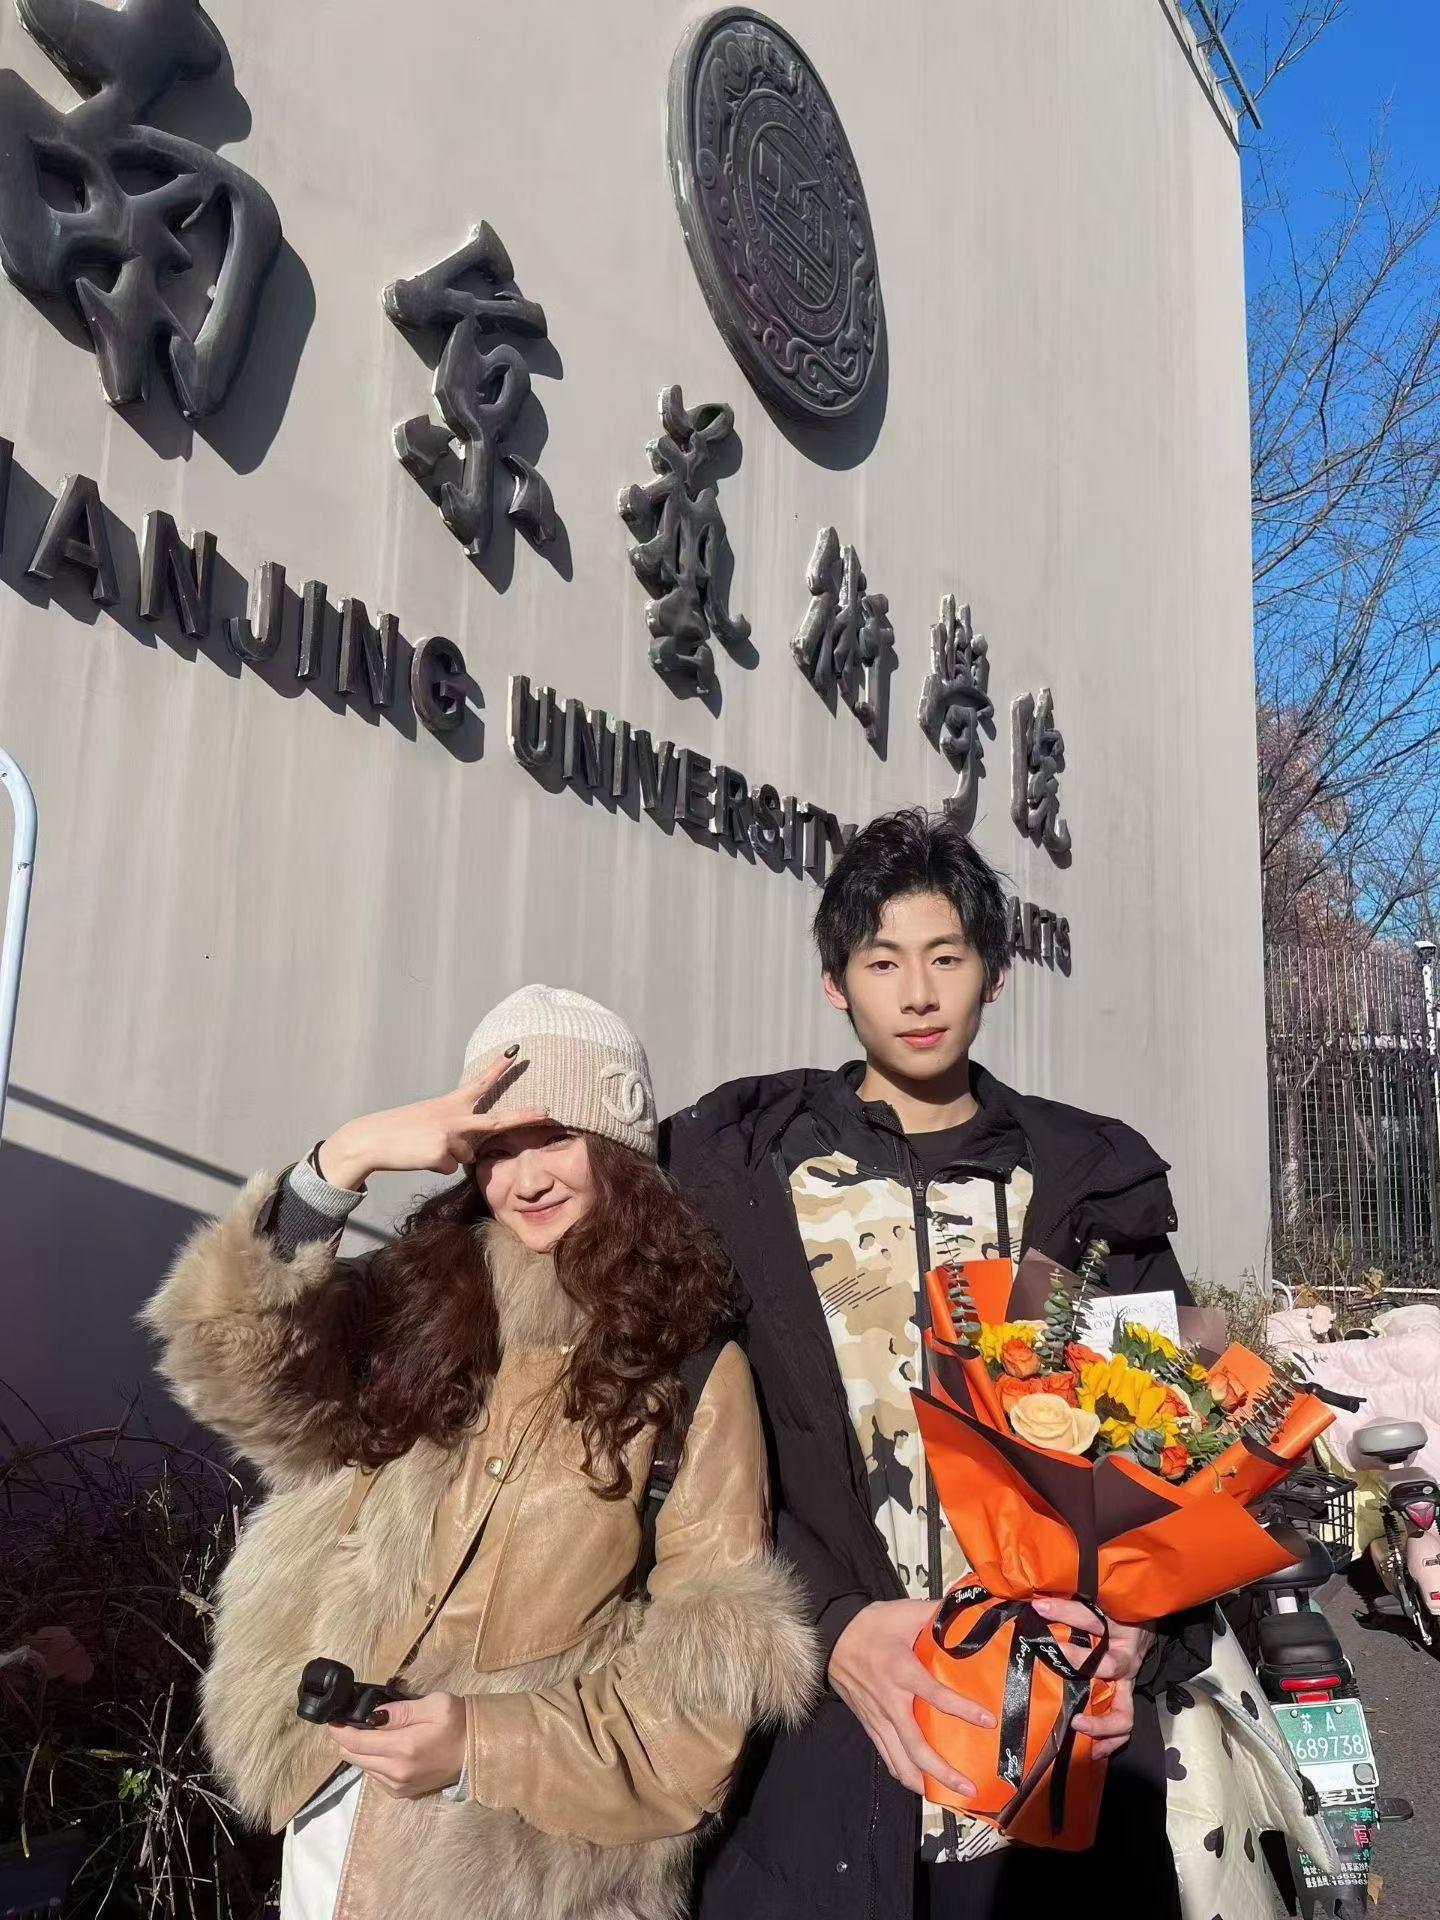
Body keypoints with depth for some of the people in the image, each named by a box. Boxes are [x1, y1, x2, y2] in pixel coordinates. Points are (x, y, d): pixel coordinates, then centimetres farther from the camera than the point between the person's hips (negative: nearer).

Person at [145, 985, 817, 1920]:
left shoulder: (692, 1368, -9)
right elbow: (228, 1355, -13)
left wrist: (493, 1744, -19)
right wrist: (342, 1161, -24)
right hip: (342, 1797, 4)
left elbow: (714, 1648, -10)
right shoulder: (420, 1304, 1)